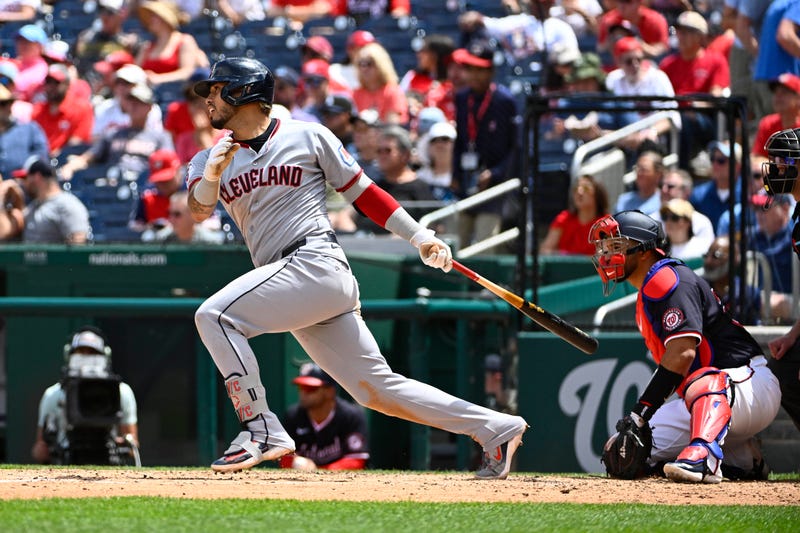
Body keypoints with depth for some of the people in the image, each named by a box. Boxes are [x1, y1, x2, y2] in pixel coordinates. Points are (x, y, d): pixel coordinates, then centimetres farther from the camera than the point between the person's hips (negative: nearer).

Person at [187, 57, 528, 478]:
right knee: (376, 388, 3)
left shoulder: (307, 137, 4)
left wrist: (420, 237, 5)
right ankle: (497, 430, 7)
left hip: (316, 263, -6)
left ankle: (260, 429, -18)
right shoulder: (211, 159, 17)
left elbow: (361, 190, 8)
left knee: (215, 315, -20)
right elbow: (198, 210, -2)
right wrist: (212, 174, -23)